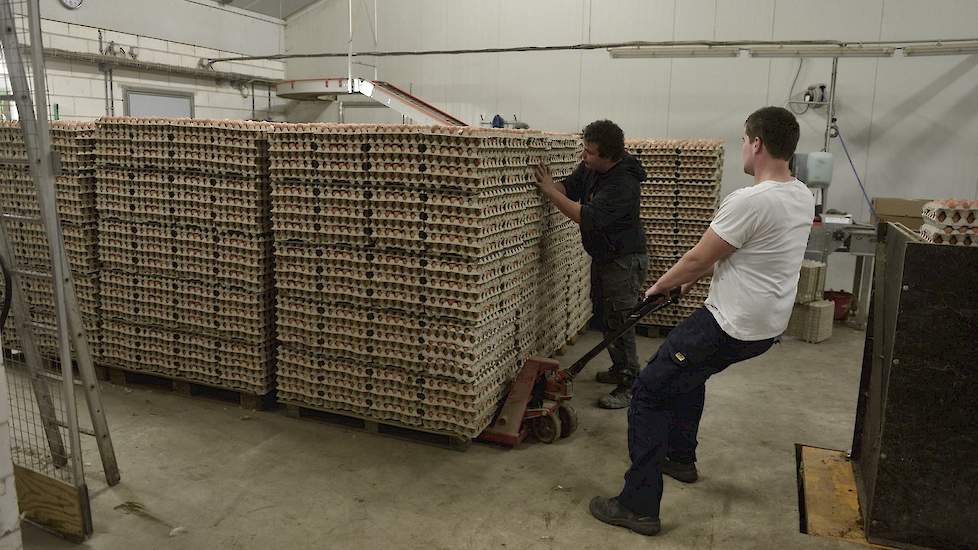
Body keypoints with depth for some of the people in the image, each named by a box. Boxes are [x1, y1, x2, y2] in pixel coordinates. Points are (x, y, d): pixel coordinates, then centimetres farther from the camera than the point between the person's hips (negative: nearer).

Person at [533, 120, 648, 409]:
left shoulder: (623, 183, -29)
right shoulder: (589, 168, -3)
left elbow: (589, 217, -35)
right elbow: (569, 187, 5)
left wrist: (549, 191, -32)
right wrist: (550, 184, -17)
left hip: (624, 260, -9)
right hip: (602, 256, 9)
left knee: (619, 323, -6)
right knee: (604, 317, 19)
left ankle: (629, 386, 6)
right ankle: (619, 370, 35)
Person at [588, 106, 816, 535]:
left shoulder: (749, 201, -24)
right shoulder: (802, 198, 7)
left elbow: (697, 260, -15)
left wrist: (661, 285, 5)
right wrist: (692, 278, 24)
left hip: (732, 327, -10)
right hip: (769, 325, 10)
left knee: (650, 393, -3)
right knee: (687, 372, 32)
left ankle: (639, 505, 0)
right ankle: (681, 458, 44)